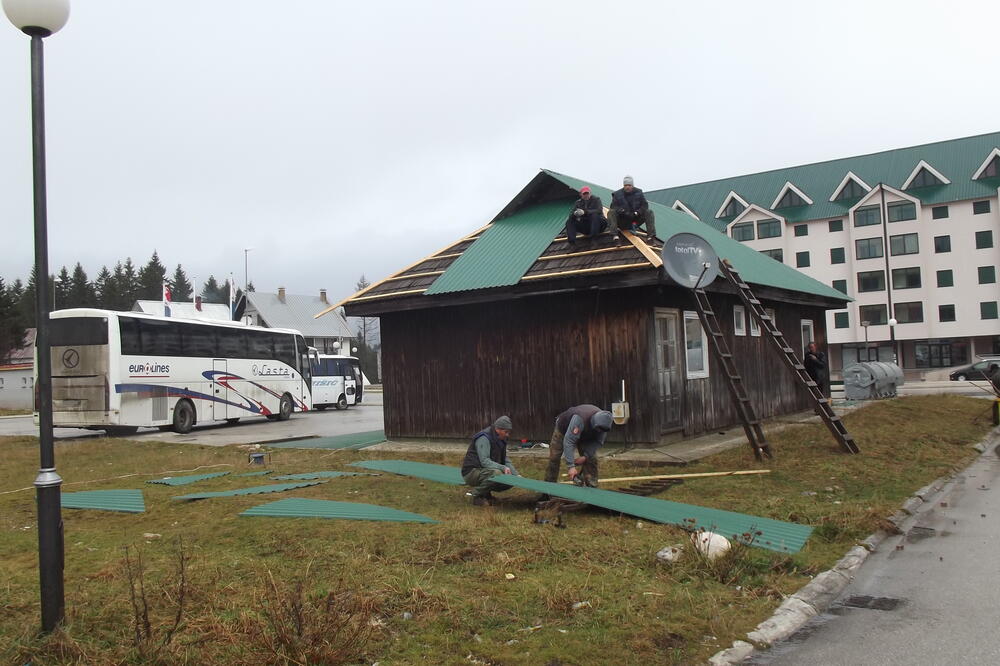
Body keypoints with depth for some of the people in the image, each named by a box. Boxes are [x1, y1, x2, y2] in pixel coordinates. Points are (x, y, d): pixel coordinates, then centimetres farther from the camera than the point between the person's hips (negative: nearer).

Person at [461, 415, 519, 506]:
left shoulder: (501, 440, 8)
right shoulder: (484, 438, -20)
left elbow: (506, 460, 11)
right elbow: (485, 461, -28)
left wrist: (516, 475, -2)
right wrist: (503, 468, -38)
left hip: (484, 471, 9)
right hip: (472, 472, -9)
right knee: (497, 474, -34)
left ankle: (486, 493, 12)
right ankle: (477, 494, -14)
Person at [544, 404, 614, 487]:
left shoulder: (603, 423, -29)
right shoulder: (580, 419, -47)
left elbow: (598, 442, -16)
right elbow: (569, 441, -48)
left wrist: (585, 456, -27)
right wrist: (571, 466, -49)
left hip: (584, 435, 4)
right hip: (563, 429, -4)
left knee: (591, 459, -9)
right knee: (554, 457, -5)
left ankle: (592, 487, -3)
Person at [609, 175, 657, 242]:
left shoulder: (638, 192, 0)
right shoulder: (618, 194, -5)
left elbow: (645, 205, 0)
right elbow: (613, 207, -10)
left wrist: (636, 213, -18)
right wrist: (623, 211, -29)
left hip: (635, 221, 2)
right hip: (623, 222, -2)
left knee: (649, 212, -17)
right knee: (612, 212, -28)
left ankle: (651, 235, -26)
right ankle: (615, 234, -40)